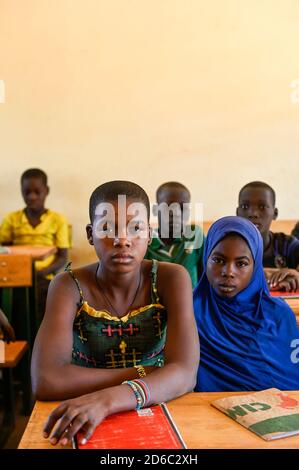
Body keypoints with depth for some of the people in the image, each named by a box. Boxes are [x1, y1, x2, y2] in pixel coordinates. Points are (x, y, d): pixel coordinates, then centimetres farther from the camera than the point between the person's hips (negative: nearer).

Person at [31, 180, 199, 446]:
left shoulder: (172, 279, -10)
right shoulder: (69, 287, -10)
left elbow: (185, 372, -21)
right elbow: (45, 380, -22)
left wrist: (108, 399, -37)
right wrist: (144, 374, -21)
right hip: (85, 423, 0)